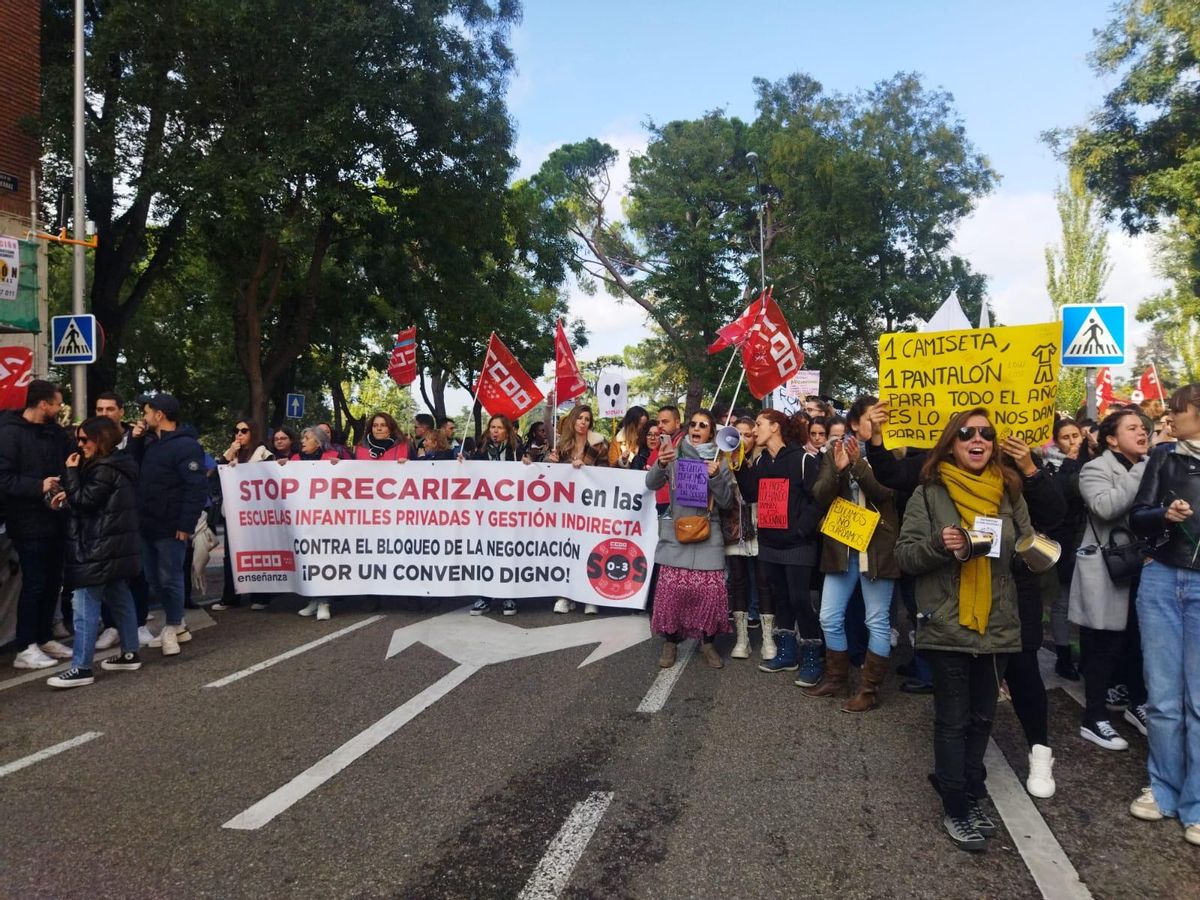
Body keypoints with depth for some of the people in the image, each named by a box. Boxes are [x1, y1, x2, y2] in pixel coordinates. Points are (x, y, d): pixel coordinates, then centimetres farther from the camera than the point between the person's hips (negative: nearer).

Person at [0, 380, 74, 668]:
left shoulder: (57, 433, 10)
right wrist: (38, 486, -25)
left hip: (55, 520, 7)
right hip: (30, 523, -7)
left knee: (52, 583, 13)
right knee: (34, 584, -2)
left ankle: (45, 639, 24)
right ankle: (25, 649, 7)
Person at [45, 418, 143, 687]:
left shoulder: (105, 469, -16)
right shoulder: (118, 465, 15)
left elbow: (83, 502, -17)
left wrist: (71, 472, -10)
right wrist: (69, 498, 9)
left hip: (99, 548, -10)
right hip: (116, 547, 10)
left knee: (85, 605, -8)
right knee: (119, 598, 14)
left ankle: (81, 668, -7)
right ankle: (130, 654, 20)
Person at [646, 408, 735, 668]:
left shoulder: (719, 461, 8)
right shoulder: (675, 455, 5)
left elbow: (727, 502, 3)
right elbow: (652, 484, -8)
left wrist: (716, 477, -13)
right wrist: (660, 465, -28)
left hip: (707, 536, 1)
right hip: (676, 533, -1)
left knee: (710, 590, -2)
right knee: (672, 588, -3)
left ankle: (707, 642, 17)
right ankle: (670, 641, 14)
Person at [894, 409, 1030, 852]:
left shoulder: (1008, 491, 7)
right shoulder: (929, 493, -4)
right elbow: (904, 555, -6)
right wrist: (938, 544, -24)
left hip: (996, 626, 4)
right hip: (947, 626, -4)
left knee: (981, 717, 15)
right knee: (953, 720, 4)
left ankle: (970, 795, 32)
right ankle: (956, 809, 17)